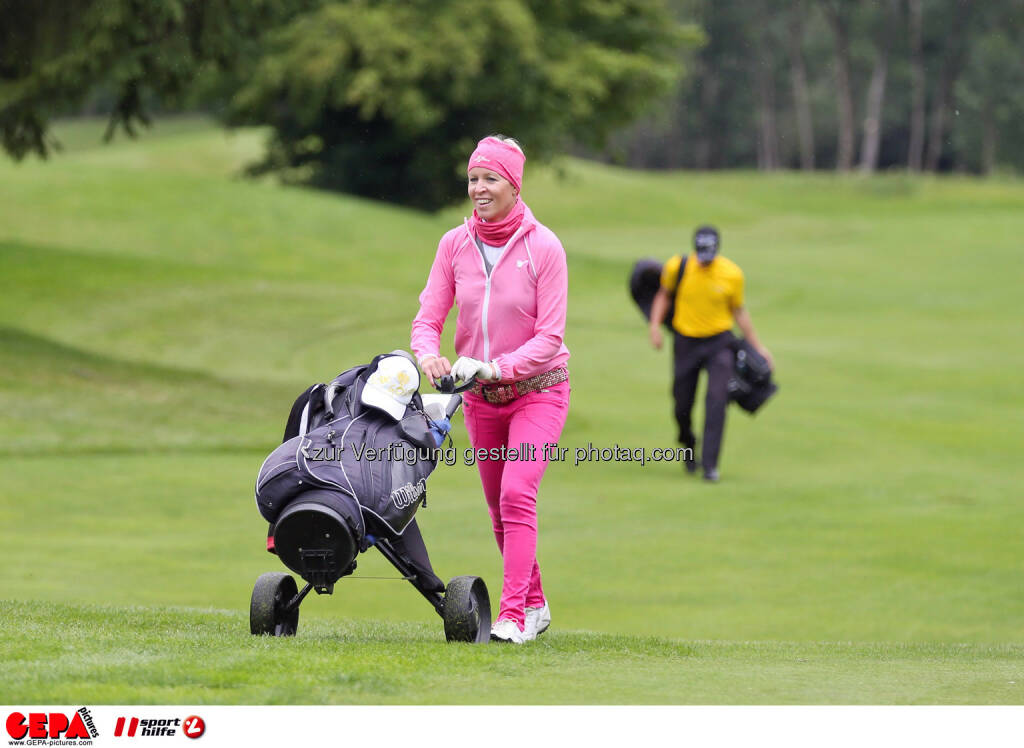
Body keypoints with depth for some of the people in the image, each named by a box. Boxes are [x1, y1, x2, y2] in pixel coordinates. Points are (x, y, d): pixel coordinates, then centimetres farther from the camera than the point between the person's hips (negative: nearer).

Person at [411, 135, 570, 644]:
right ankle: (535, 605, 28)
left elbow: (549, 335, -16)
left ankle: (514, 615, -25)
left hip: (537, 389, -5)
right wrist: (428, 354, -26)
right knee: (499, 506, 11)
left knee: (517, 493, -21)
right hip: (480, 397, 5)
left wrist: (495, 367, -29)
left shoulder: (543, 247, -14)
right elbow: (428, 318, -3)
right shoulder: (455, 244, -3)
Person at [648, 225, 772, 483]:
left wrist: (757, 346, 8)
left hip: (719, 343, -1)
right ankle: (688, 446, 37)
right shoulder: (678, 267, -8)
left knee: (716, 399, -17)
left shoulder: (732, 274, -8)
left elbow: (738, 311, 7)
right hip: (685, 342, 1)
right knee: (682, 404, 5)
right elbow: (664, 294, 11)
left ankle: (710, 464, -15)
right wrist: (655, 324, -4)